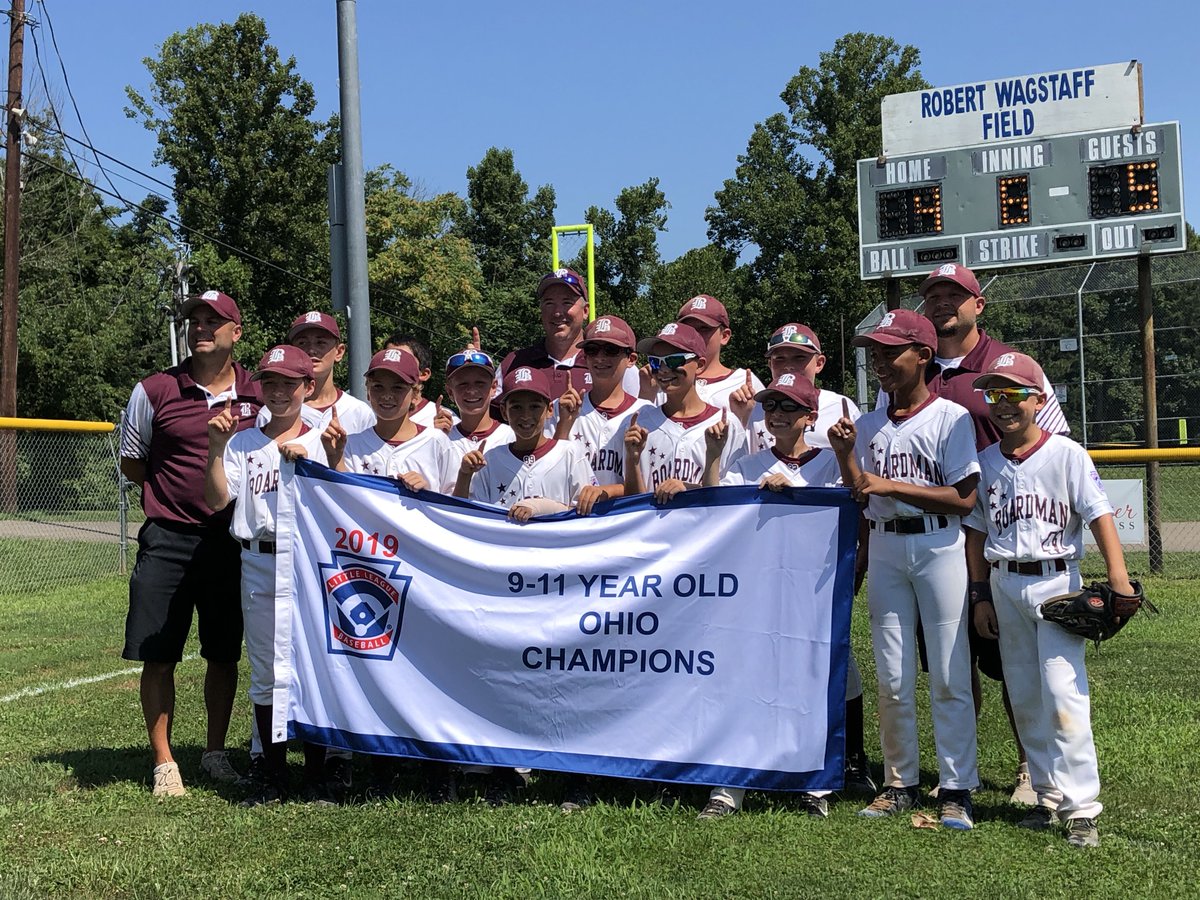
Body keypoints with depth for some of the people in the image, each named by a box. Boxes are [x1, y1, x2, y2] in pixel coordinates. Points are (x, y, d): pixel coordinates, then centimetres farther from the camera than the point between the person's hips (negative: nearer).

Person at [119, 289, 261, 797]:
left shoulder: (259, 396, 4)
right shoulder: (154, 391, 1)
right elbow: (131, 463, 10)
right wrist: (179, 491, -2)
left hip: (231, 540, 1)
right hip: (167, 539, -1)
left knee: (224, 655, 10)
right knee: (158, 656, 0)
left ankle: (215, 753, 25)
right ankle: (164, 763, 12)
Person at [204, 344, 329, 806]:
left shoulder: (320, 441, 6)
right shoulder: (242, 442, 10)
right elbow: (217, 500, -1)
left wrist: (304, 462, -15)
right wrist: (216, 447, -11)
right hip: (258, 564, 2)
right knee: (265, 673, 7)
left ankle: (315, 774, 12)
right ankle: (273, 776, 17)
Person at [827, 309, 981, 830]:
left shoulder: (951, 417, -5)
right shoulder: (869, 424, 12)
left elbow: (964, 499, -12)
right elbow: (859, 495, 10)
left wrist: (891, 484, -14)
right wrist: (844, 453, -7)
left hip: (939, 547, -5)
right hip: (884, 548, 5)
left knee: (949, 677, -3)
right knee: (892, 678, 8)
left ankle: (957, 789, 5)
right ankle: (900, 783, 18)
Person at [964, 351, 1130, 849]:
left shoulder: (1066, 453, -4)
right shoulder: (986, 462, 8)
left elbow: (1099, 514, -9)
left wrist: (1117, 574, -20)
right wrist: (981, 596, 8)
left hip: (1056, 581, -5)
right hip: (1004, 585, 5)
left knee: (1063, 692, -11)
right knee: (1024, 698, 9)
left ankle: (1080, 807, -6)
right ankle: (1048, 795, 21)